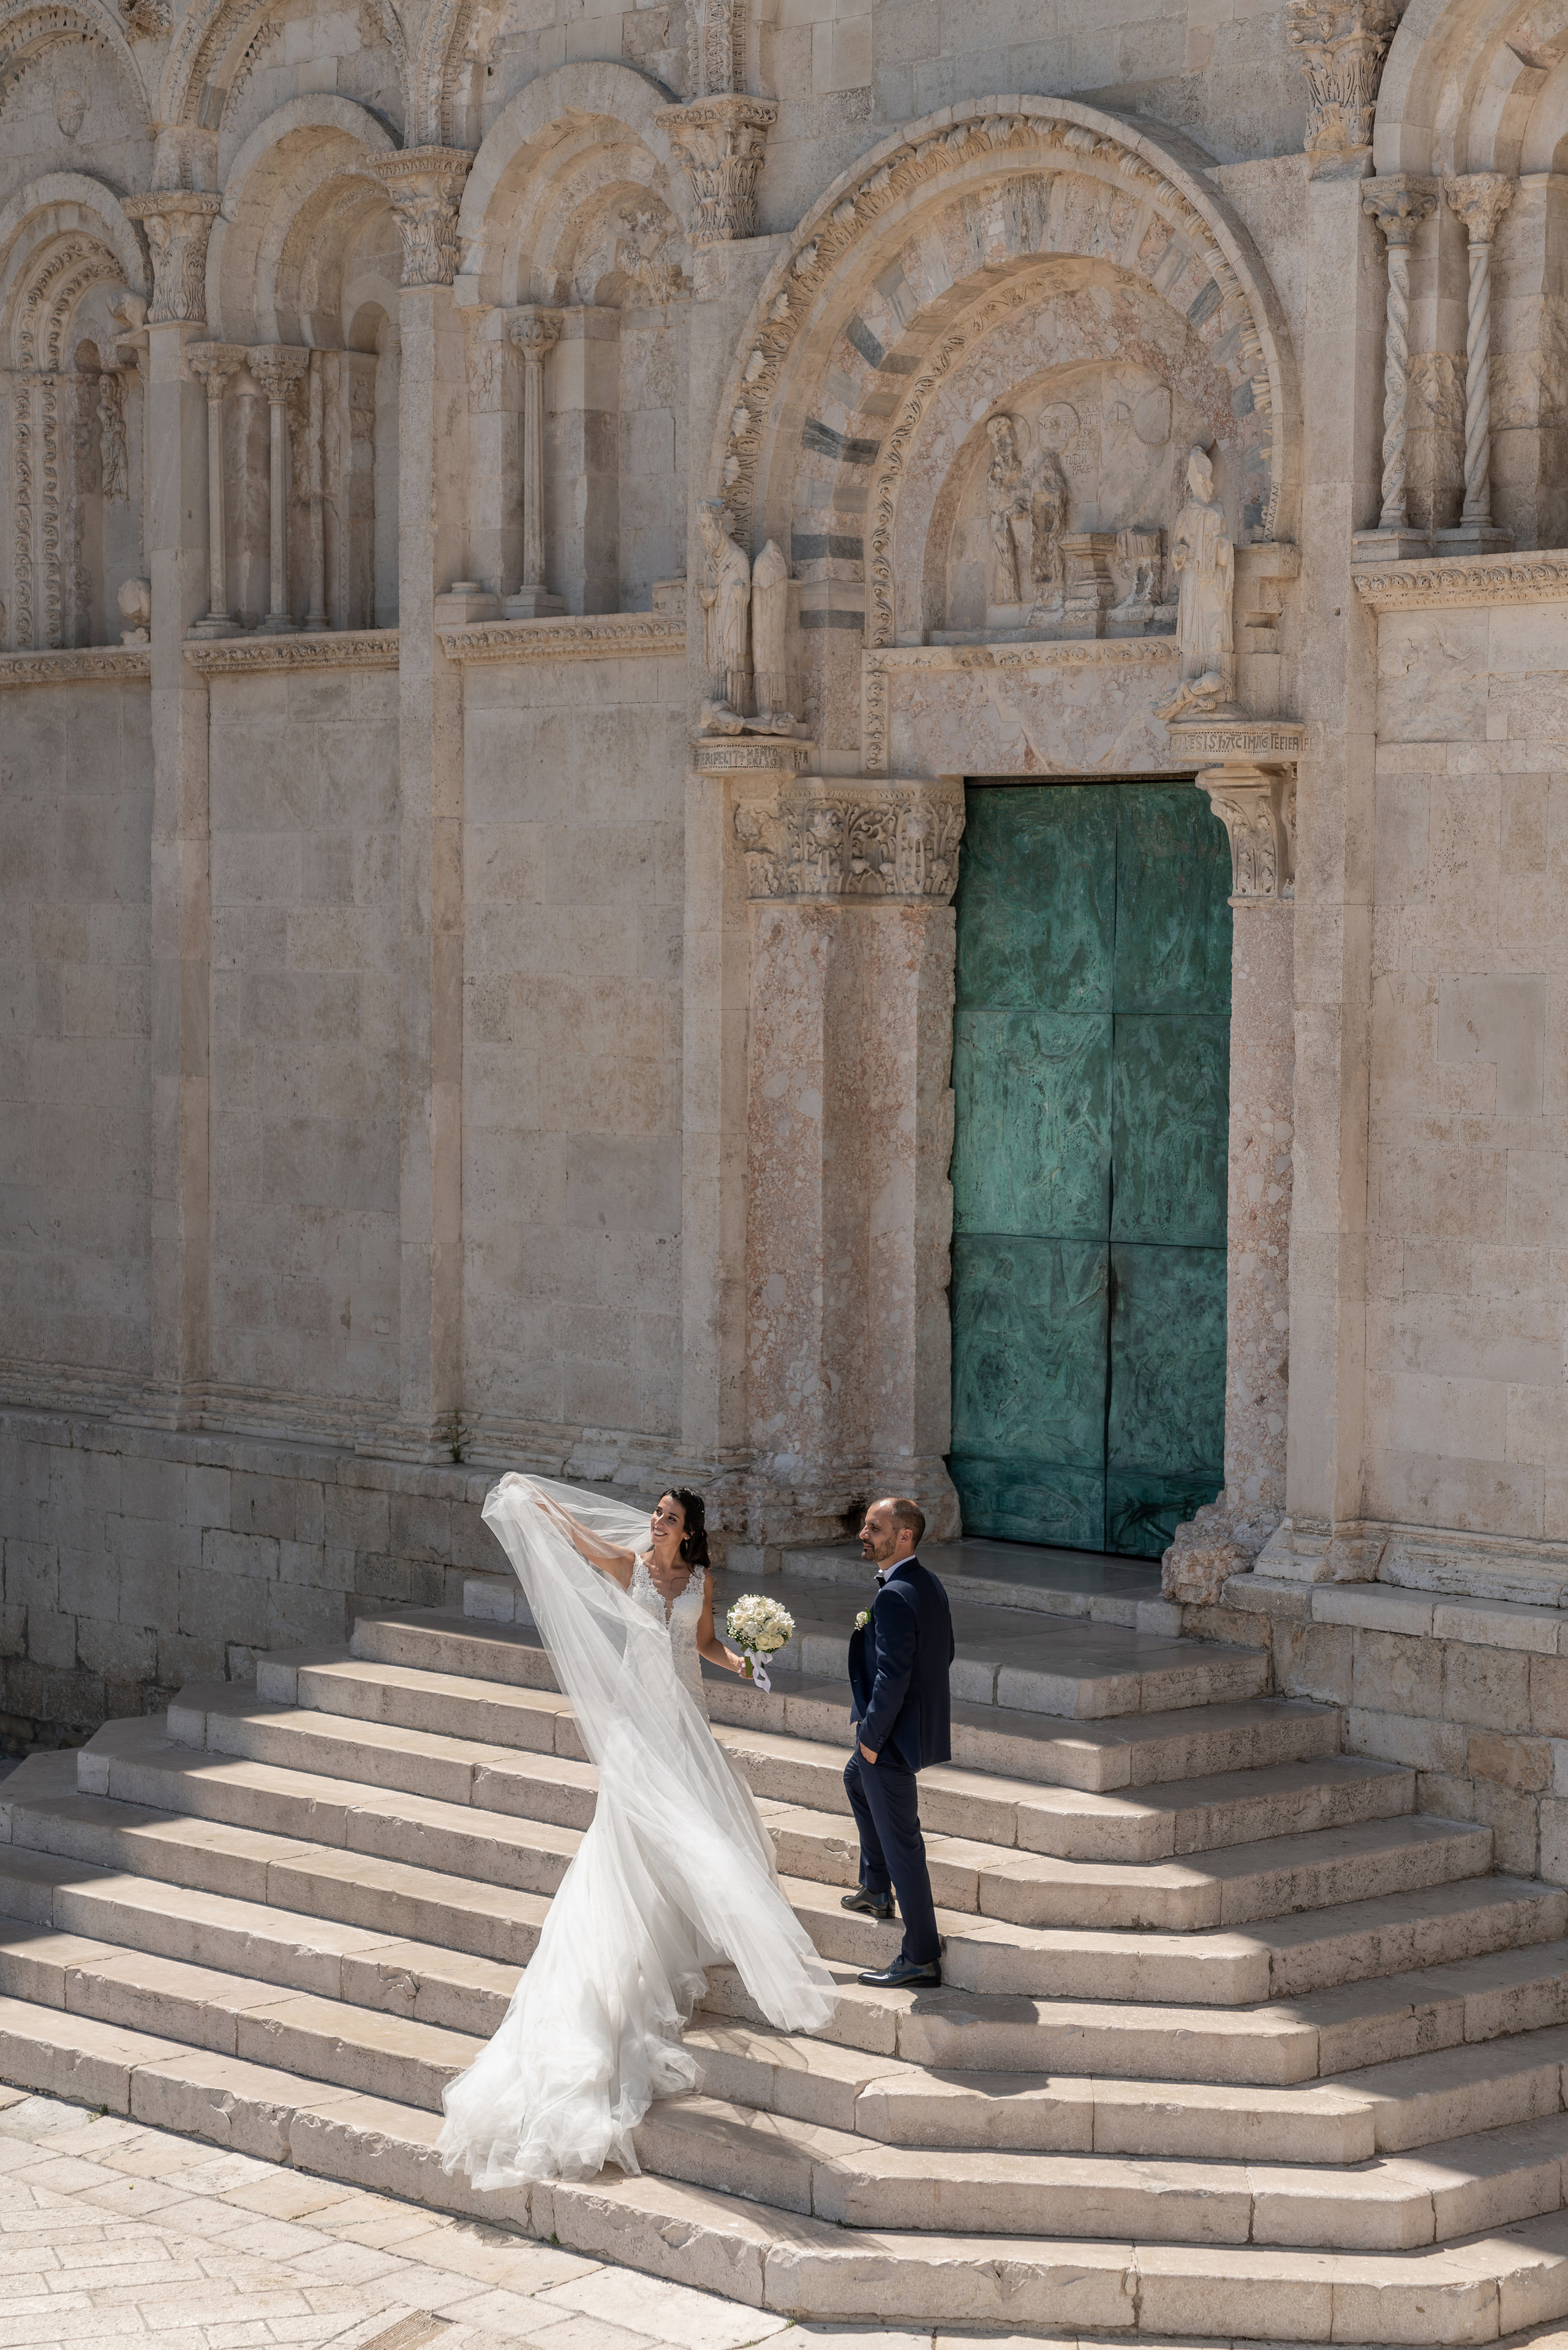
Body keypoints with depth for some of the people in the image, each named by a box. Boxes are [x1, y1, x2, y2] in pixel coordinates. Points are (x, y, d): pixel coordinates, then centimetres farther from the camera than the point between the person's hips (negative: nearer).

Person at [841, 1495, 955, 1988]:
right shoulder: (928, 1584, 5)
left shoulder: (894, 1598, -26)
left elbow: (893, 1674, -29)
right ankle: (876, 1888, 46)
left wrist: (871, 1736, -18)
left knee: (900, 1841, -3)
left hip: (895, 1733, -11)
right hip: (924, 1719, 11)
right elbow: (945, 1652, 14)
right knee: (856, 1779, 35)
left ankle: (921, 1956, 3)